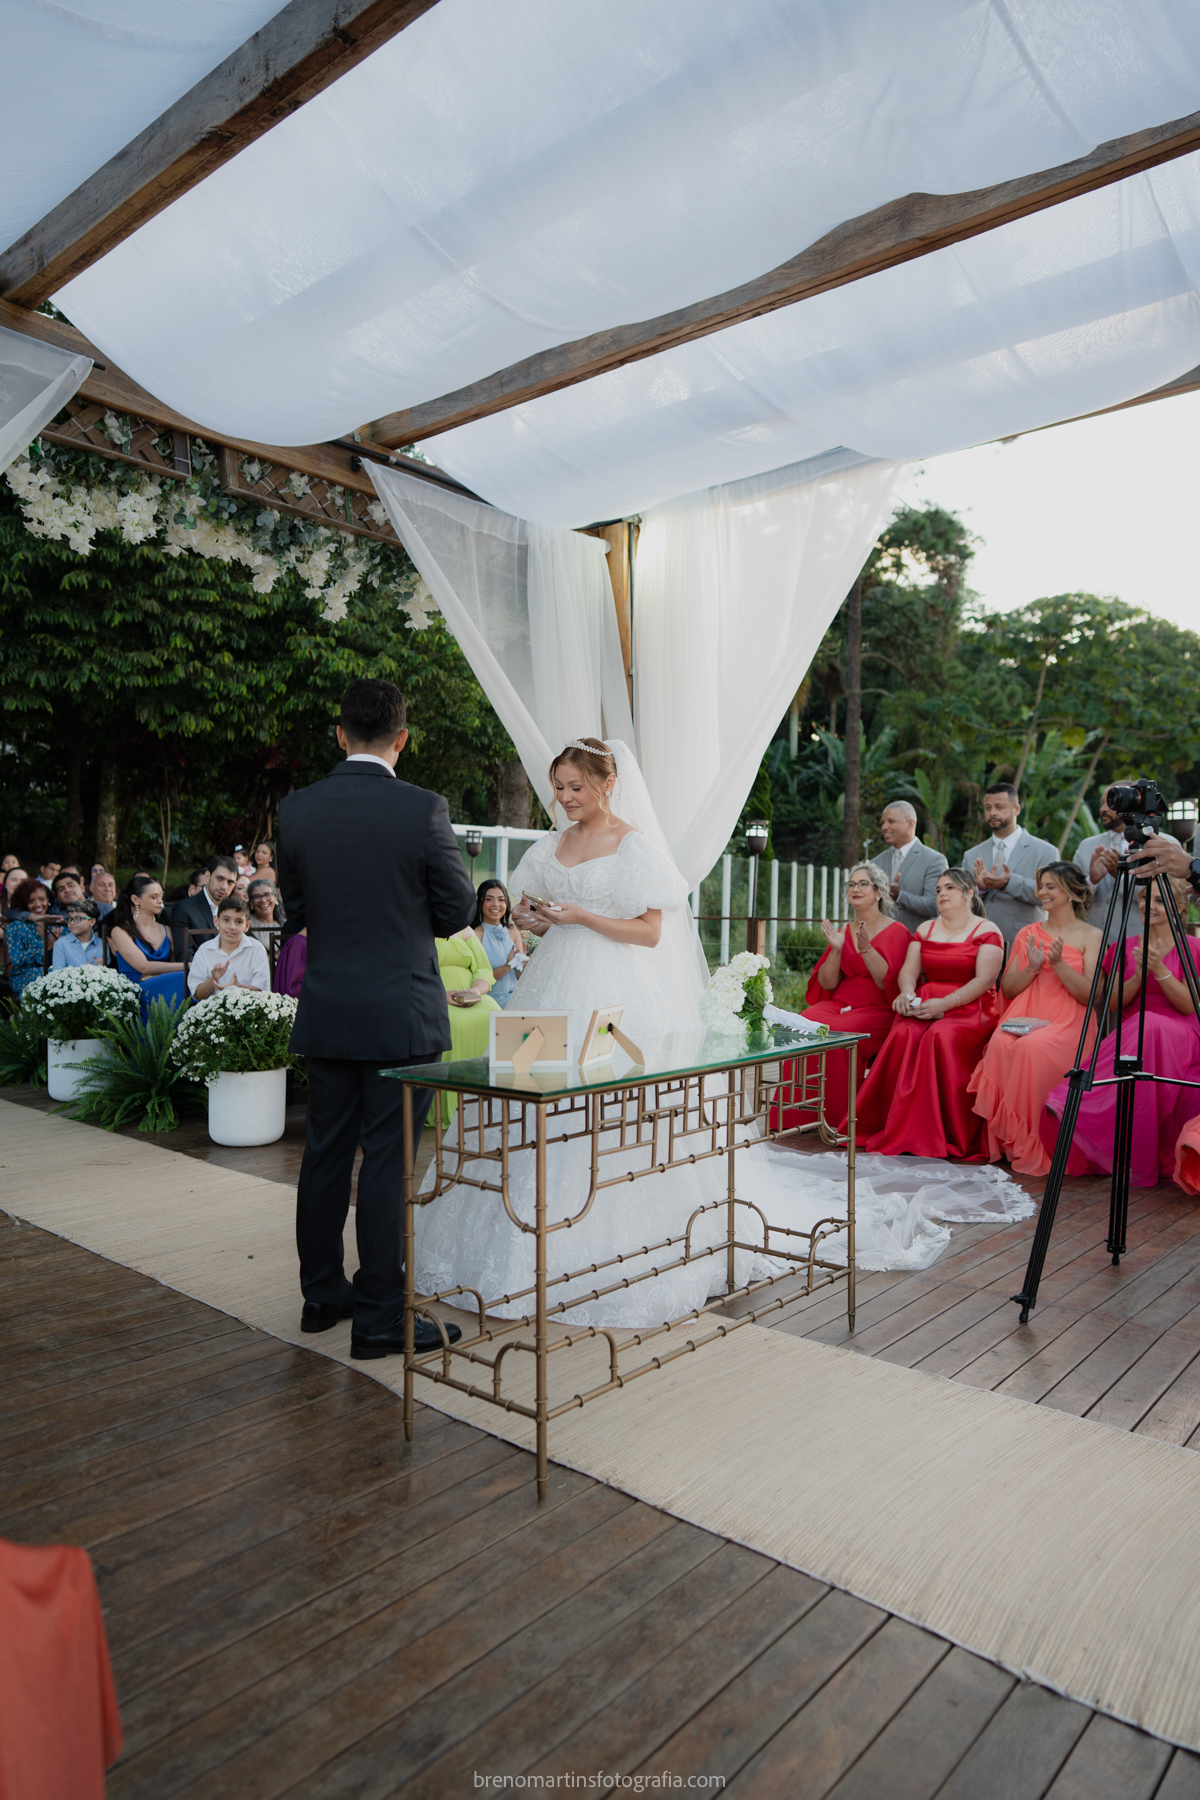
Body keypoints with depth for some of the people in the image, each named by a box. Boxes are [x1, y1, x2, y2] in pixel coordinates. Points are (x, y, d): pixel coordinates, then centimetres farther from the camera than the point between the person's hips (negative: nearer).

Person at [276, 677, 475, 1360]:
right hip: (401, 1010, -4)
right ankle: (379, 1316, 12)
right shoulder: (424, 809, -13)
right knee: (388, 1160, 3)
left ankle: (322, 1293, 30)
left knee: (326, 1152, 16)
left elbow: (296, 907, 9)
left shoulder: (297, 809, -1)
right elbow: (458, 909, -5)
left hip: (325, 1010, 5)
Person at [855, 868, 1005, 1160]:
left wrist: (944, 1003, -21)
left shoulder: (987, 931, 4)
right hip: (925, 1006, 4)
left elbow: (984, 979, -8)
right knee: (903, 1035, -29)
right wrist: (907, 993, -13)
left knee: (940, 1037, -35)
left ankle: (948, 1136, -28)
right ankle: (900, 1130, -25)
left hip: (970, 1009, -4)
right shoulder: (925, 930, 20)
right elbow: (908, 970, 11)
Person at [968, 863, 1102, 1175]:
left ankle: (1029, 1146, -23)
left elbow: (1090, 995, -2)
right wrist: (1032, 967, -3)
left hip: (1069, 1021, -3)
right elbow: (1007, 989, 15)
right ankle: (1006, 1138, -22)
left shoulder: (1091, 936, 7)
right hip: (1024, 1016, 3)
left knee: (1033, 1047, -36)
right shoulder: (1028, 934, 18)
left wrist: (1059, 964, -14)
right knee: (1001, 1044, -33)